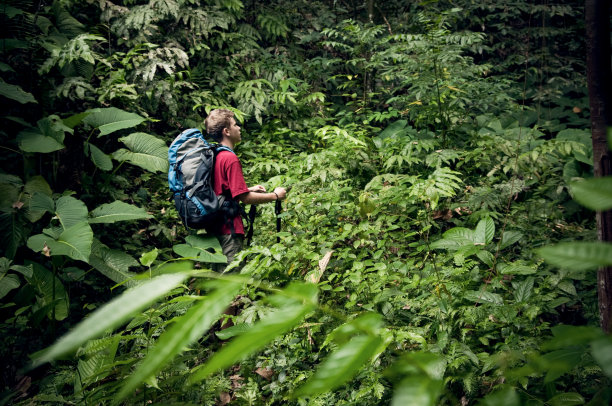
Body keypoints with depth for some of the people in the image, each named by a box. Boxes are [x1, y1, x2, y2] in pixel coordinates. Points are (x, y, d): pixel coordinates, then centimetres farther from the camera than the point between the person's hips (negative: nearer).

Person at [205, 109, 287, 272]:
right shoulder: (230, 158, -17)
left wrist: (250, 189, 21)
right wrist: (275, 196, -8)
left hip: (215, 227, 9)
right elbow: (244, 197, -19)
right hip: (229, 229, -9)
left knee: (219, 274, 16)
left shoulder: (214, 156, 11)